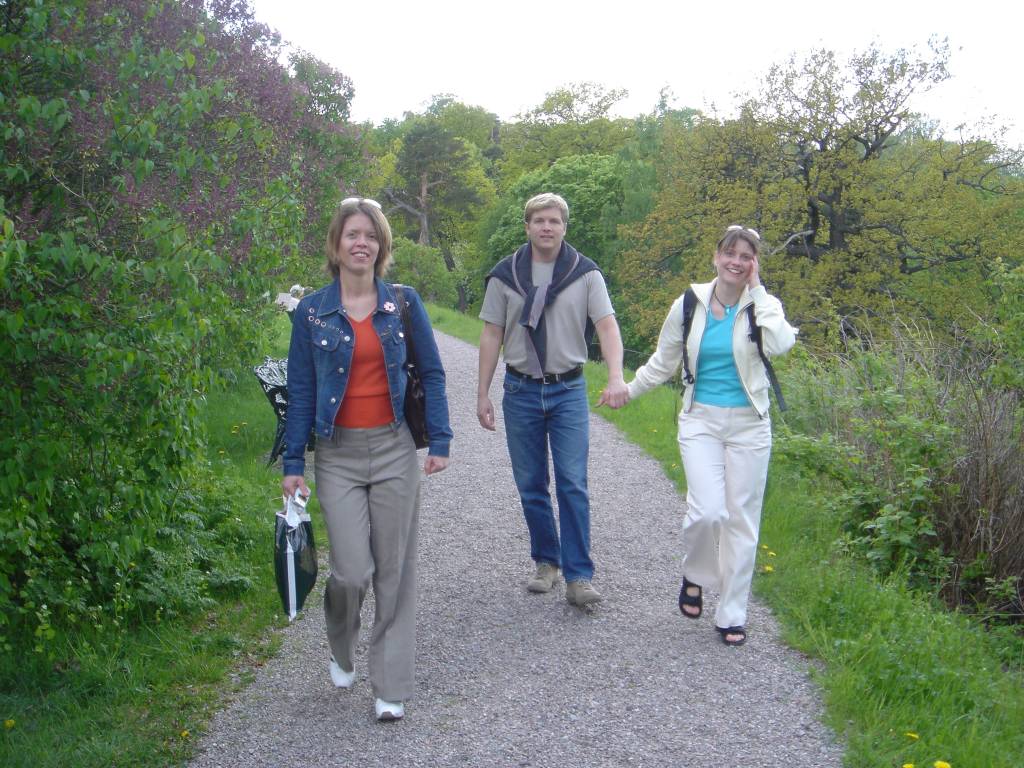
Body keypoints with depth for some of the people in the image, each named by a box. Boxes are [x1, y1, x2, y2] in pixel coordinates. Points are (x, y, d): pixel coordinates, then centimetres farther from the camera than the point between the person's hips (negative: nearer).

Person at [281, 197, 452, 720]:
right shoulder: (312, 311, 1)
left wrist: (439, 441, -1)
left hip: (394, 449, 1)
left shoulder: (404, 303, 2)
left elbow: (431, 374, 6)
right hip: (338, 455, -1)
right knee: (351, 572, -7)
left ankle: (391, 688, 16)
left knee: (394, 571, 4)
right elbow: (300, 391, 3)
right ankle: (342, 652, 27)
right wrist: (293, 465, 1)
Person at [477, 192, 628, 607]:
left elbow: (607, 326, -11)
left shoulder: (585, 273, -2)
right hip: (521, 391, 2)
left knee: (573, 485, -7)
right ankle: (546, 561, 24)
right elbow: (491, 336, 5)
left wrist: (616, 377, -27)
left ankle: (579, 576, -3)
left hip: (568, 391, -2)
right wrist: (483, 394, 2)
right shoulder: (505, 274, 2)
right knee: (531, 486, 8)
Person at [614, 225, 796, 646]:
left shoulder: (763, 306, -2)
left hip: (749, 425, 0)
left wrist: (757, 290, -16)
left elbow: (780, 344, -24)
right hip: (702, 421, 0)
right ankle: (694, 575, 17)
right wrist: (628, 390, 15)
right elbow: (663, 362, 13)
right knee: (707, 511, -16)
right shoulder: (689, 305, 0)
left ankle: (731, 616, 17)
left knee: (742, 519, 4)